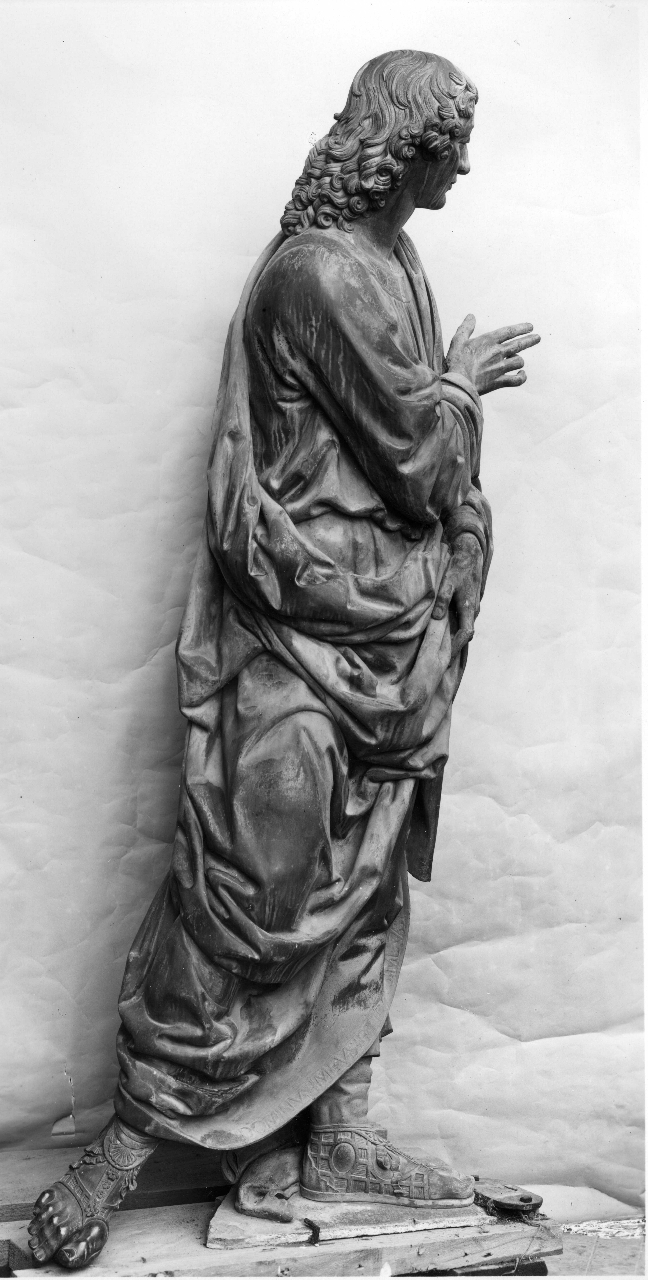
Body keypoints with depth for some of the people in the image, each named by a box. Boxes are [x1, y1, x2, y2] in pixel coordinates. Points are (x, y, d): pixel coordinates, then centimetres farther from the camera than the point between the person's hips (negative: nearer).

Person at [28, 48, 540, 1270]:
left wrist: (454, 386, -1)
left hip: (385, 636, 10)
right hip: (303, 632, -10)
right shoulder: (324, 274, -16)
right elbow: (418, 456, -13)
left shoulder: (389, 259, 14)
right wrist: (463, 386, 4)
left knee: (364, 889, 12)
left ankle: (333, 1135, 24)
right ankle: (129, 1137, 11)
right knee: (247, 890, -4)